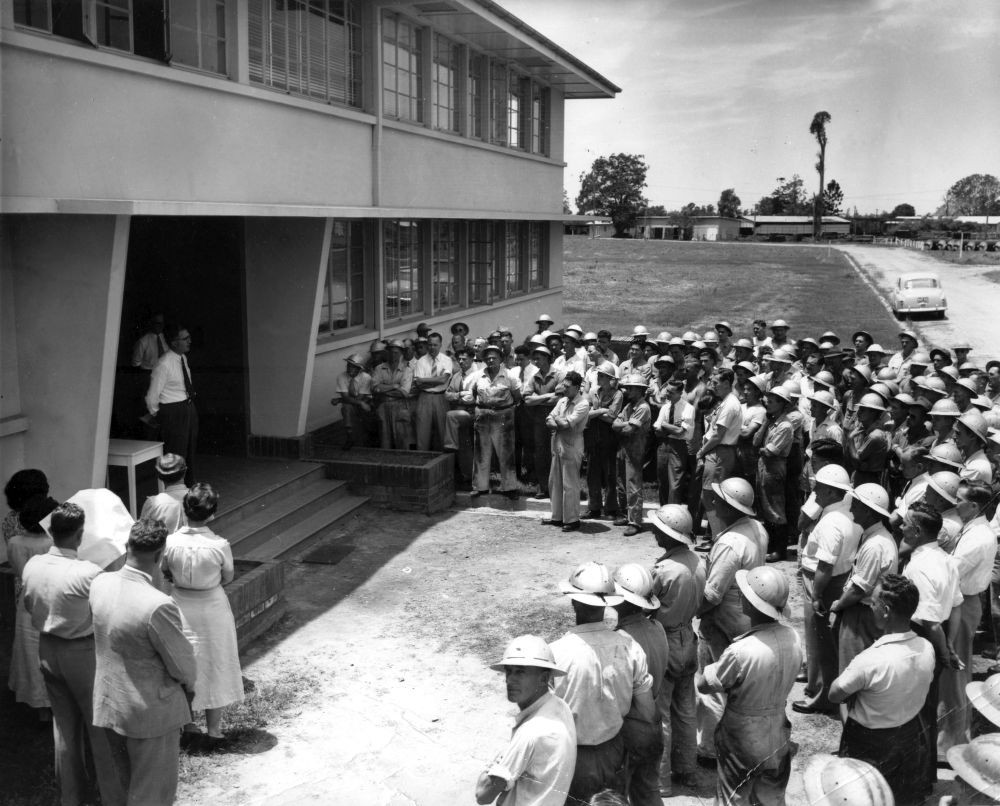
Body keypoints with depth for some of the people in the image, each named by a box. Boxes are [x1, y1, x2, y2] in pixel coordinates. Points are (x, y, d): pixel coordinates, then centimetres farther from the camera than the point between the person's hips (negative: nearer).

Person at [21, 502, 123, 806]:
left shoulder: (32, 565, -9)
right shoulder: (88, 573, -28)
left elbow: (29, 605, 8)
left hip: (47, 649, 6)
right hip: (82, 652, -6)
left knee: (64, 723, 21)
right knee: (100, 725, 10)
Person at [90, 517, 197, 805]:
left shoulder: (99, 584, -11)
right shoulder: (158, 606, -32)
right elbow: (181, 662, -19)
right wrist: (189, 685, 5)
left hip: (108, 704, 7)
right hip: (150, 711, -7)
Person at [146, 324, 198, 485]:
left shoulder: (183, 358, 3)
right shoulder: (164, 364, -22)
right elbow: (152, 396, -17)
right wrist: (155, 413, -3)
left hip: (189, 408, 8)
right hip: (173, 412, -8)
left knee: (190, 451, 19)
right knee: (176, 454, -1)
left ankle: (189, 486, 34)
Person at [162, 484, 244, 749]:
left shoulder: (171, 543, -18)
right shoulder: (220, 545, -22)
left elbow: (165, 573, -1)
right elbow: (228, 577, -6)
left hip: (181, 606, 2)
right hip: (212, 606, -2)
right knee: (213, 668, 13)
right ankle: (214, 731, 23)